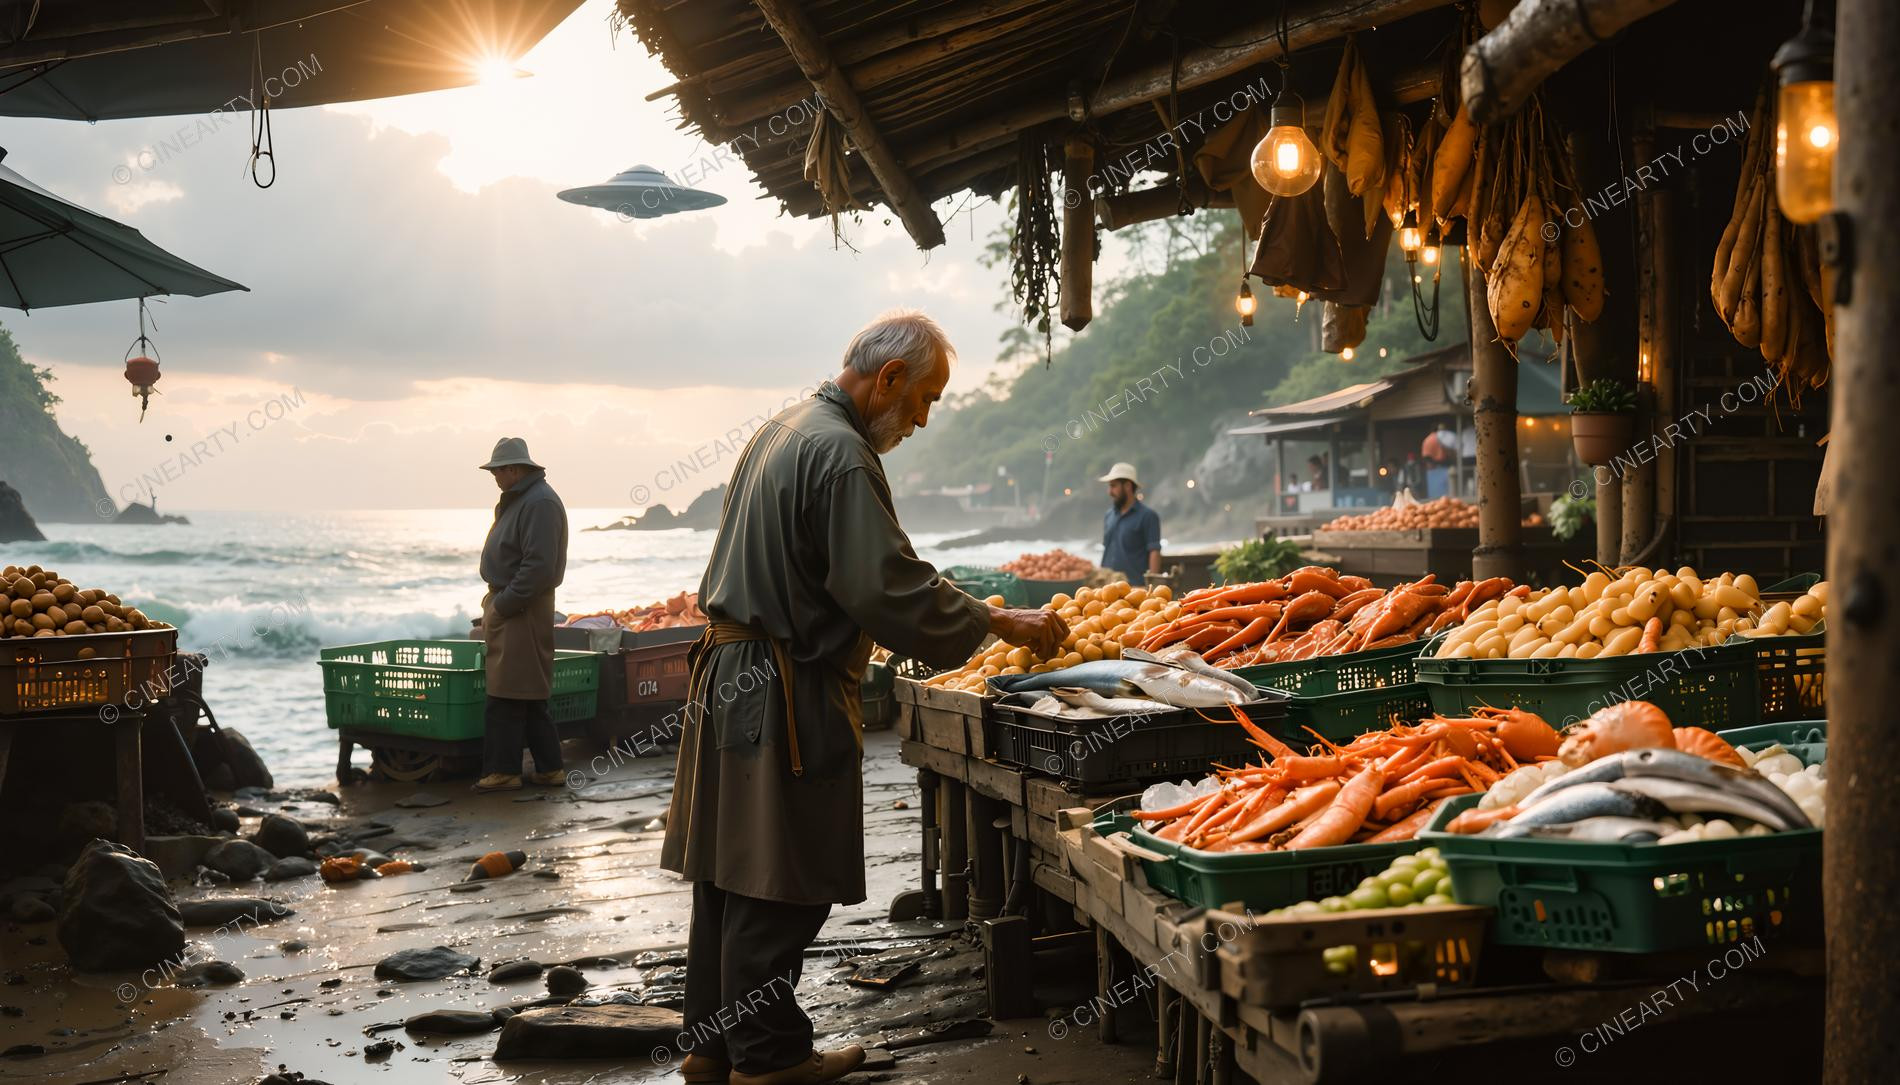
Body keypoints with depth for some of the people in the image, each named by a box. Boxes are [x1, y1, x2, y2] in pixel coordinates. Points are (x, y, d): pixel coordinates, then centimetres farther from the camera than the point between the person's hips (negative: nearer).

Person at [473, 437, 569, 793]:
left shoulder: (540, 503, -16)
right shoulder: (517, 500, 17)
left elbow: (539, 567, -23)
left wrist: (502, 605, -18)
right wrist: (495, 602, 13)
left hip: (523, 612, -10)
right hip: (509, 607, 10)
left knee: (506, 699, -7)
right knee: (529, 698, 12)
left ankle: (503, 771, -2)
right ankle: (548, 768, 16)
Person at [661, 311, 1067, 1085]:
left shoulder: (786, 429, 15)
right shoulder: (841, 453, -17)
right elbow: (888, 585, -22)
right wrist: (998, 624, -14)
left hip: (731, 673, 10)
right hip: (786, 697, -10)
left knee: (730, 873, 15)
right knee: (778, 888, -1)